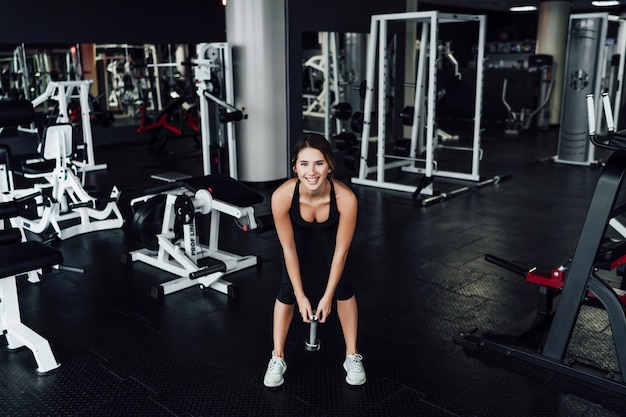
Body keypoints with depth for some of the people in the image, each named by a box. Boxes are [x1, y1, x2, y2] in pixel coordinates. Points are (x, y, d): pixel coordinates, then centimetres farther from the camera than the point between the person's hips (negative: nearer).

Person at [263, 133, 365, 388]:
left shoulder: (346, 198, -41)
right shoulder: (282, 196, -40)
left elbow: (341, 250, -26)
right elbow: (288, 248, -25)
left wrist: (327, 296, -21)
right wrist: (300, 296, -21)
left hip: (331, 231, 0)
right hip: (299, 230, 0)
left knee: (342, 284, -9)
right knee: (288, 287, -8)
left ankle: (352, 357, 9)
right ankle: (277, 359, 9)